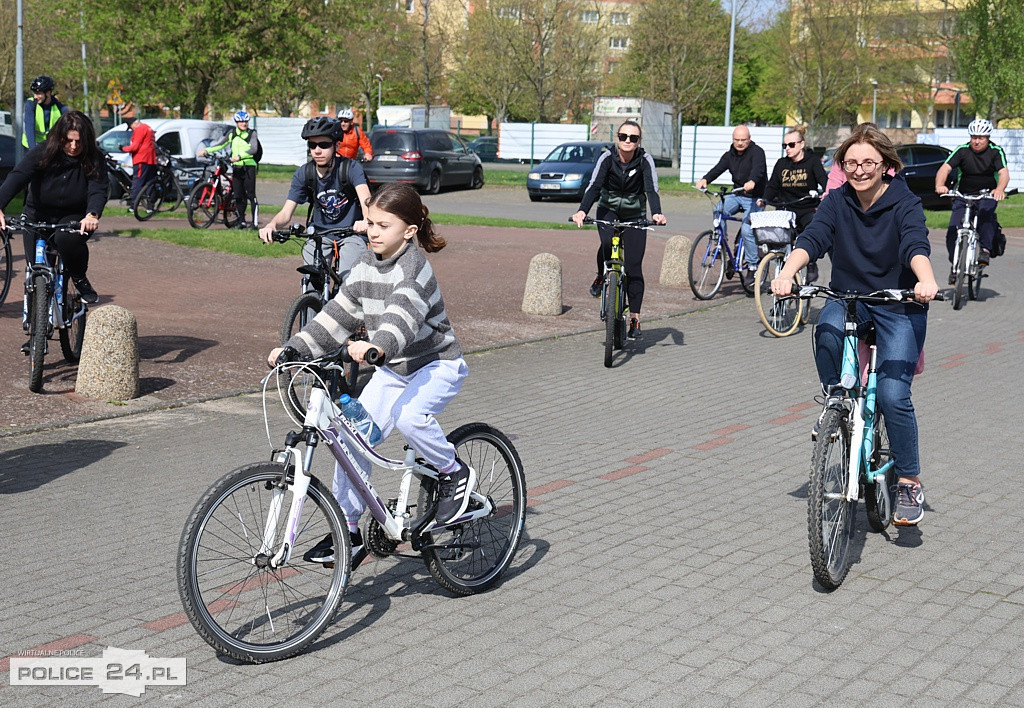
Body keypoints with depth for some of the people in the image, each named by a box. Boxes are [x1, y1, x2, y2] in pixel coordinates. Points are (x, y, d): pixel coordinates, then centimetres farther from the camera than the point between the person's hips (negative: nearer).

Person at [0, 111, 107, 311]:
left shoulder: (94, 161, -11)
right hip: (37, 216, 1)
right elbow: (16, 177, -26)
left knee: (67, 238, -35)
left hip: (73, 218, -1)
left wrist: (92, 215, -47)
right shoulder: (42, 153, -14)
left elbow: (98, 190, -23)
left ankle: (79, 279, -8)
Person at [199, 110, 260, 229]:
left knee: (251, 195, -9)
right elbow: (221, 145, 20)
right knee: (238, 196, 3)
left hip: (249, 167, -4)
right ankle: (241, 221, 12)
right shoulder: (232, 134, 11)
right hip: (236, 168, 4)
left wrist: (240, 156, -30)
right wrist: (206, 150, 8)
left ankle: (255, 222, -11)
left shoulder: (252, 133, -1)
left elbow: (254, 149, -16)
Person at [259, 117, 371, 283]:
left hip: (351, 232, -3)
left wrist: (365, 222, -54)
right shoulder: (303, 174, -7)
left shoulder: (350, 168, -15)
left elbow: (365, 199, -31)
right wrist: (272, 225, -33)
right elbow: (286, 212, -9)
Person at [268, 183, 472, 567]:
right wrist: (294, 348, -7)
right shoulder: (365, 266, 2)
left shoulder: (414, 267, -21)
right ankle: (347, 531, 9)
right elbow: (337, 316, 3)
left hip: (438, 364, -7)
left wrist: (376, 346, -58)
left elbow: (403, 313, -40)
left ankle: (455, 473, -7)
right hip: (394, 369, 7)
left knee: (408, 416, -35)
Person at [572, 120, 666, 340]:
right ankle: (601, 277, -1)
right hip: (608, 210, 0)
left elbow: (652, 189, -27)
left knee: (634, 267, -8)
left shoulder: (645, 160, -16)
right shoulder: (607, 158, -16)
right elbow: (594, 187, -25)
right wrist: (582, 211, -43)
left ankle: (634, 318, 0)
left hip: (634, 215, 0)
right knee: (607, 243, -33)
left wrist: (657, 214, -46)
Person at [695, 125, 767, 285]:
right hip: (736, 195, 6)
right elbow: (718, 168, -5)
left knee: (746, 230, -19)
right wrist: (705, 180, -26)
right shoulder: (730, 155, 7)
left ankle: (753, 267, -7)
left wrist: (752, 182, -51)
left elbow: (758, 169, -30)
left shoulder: (757, 152, -11)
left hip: (754, 198, -6)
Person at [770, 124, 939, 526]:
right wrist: (787, 272, -38)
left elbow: (916, 245, -28)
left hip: (899, 306, -3)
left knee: (893, 395, -17)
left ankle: (910, 483, 2)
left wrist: (926, 281, -50)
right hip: (848, 298, 3)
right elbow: (813, 238, -17)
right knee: (826, 330, -34)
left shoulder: (905, 204, -10)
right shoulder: (837, 202, -1)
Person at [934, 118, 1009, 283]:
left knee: (986, 212, -36)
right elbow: (944, 169, -19)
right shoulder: (962, 150, -8)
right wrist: (940, 185, -41)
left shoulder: (996, 151, -8)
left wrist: (1000, 189, -44)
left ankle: (985, 250, -29)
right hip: (963, 195, 1)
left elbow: (1004, 173, -21)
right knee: (953, 232, -13)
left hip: (987, 195, -1)